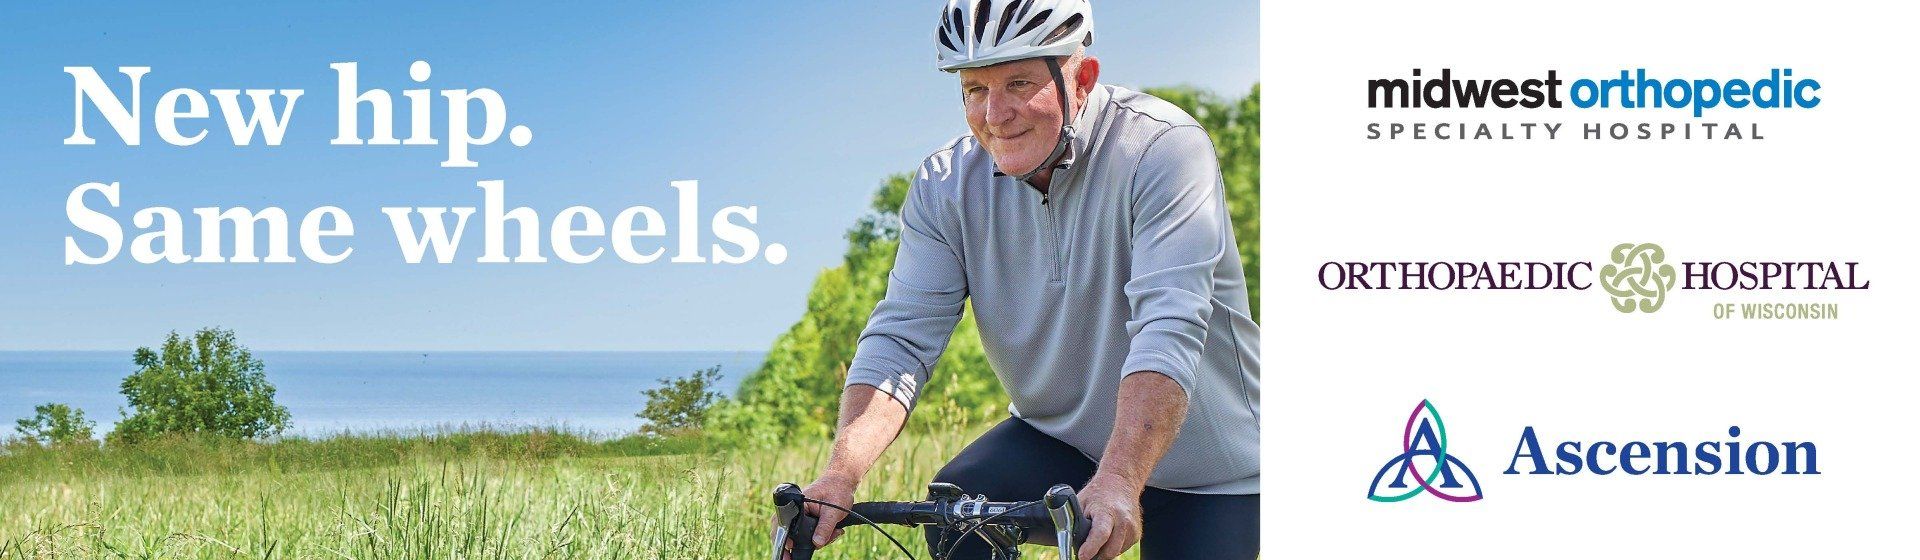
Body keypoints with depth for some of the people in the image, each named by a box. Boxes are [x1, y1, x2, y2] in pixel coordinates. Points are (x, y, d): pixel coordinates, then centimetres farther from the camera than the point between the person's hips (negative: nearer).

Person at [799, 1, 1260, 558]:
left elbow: (1169, 330, -35)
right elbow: (902, 334, -15)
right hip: (1059, 438, 3)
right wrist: (840, 474, -31)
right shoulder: (947, 183, -9)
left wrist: (1117, 483, -47)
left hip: (1202, 468, -3)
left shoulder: (1162, 148, -24)